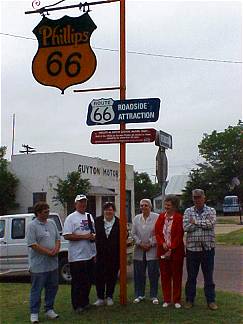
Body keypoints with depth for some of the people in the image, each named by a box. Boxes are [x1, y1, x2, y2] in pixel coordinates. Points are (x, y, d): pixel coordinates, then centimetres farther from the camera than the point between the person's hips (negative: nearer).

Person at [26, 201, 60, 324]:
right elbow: (32, 244, -17)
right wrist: (48, 252, -17)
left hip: (53, 264, 7)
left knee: (52, 288, 14)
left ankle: (49, 309, 27)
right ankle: (34, 313, 14)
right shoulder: (32, 226, -10)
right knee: (36, 290, 3)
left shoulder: (52, 223, 11)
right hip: (38, 265, -6)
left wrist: (56, 249, -6)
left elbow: (58, 239, 15)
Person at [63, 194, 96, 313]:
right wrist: (84, 236, -20)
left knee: (88, 281, 15)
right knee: (78, 282, 0)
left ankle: (85, 302, 28)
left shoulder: (89, 216, 14)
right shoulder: (71, 218, -8)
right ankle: (77, 305, 11)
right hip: (77, 256, -7)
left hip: (90, 255, 7)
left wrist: (94, 235, 2)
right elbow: (67, 236, -17)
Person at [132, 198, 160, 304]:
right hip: (139, 250, 4)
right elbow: (133, 233, 9)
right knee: (138, 274, 7)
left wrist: (150, 244, -10)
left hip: (152, 250, -3)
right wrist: (140, 243, -4)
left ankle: (154, 296, 12)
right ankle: (139, 295, 19)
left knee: (153, 274, 0)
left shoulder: (157, 217, -2)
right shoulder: (136, 218, 11)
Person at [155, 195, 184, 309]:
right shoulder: (161, 216, 6)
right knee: (165, 276, 9)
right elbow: (157, 232, 5)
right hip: (163, 251, 4)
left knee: (176, 276, 6)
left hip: (176, 251, -4)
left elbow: (179, 235, -11)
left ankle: (177, 300, 16)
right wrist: (162, 243, -11)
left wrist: (171, 249, -14)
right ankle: (166, 300, 19)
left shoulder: (179, 218, -9)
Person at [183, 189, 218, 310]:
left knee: (208, 276, 7)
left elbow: (210, 223, -16)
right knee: (191, 276, 9)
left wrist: (195, 221, -9)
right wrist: (203, 223, -10)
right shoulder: (188, 211, 5)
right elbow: (186, 227, -10)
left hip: (208, 248, -1)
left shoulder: (211, 211, 4)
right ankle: (189, 300, 20)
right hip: (192, 248, 1)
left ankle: (211, 300, 17)